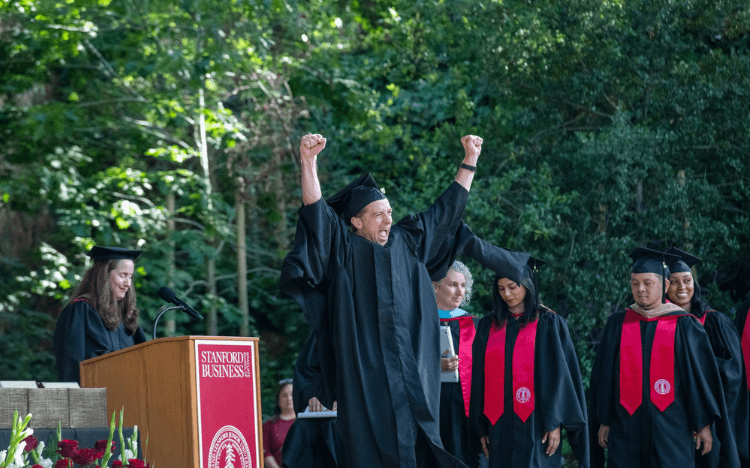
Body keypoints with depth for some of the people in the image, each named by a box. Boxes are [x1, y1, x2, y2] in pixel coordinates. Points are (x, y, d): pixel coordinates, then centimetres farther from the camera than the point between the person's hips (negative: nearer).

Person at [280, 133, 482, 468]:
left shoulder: (406, 243, 16)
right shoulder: (344, 250, 1)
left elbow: (446, 210, 25)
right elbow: (316, 213, -14)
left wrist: (470, 160, 24)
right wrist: (308, 162, -27)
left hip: (411, 374, 5)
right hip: (365, 374, -5)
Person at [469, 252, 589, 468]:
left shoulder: (549, 324, 2)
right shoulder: (488, 326, 12)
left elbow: (560, 375, -2)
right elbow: (480, 379, 13)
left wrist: (554, 423, -9)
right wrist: (481, 427, 7)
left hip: (536, 424, -4)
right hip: (499, 424, 4)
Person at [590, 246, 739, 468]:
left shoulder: (684, 326, 0)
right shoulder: (618, 324, 7)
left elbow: (701, 375, 1)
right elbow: (604, 376, 10)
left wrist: (703, 424, -1)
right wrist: (604, 421, 7)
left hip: (671, 429, -2)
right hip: (627, 430, 2)